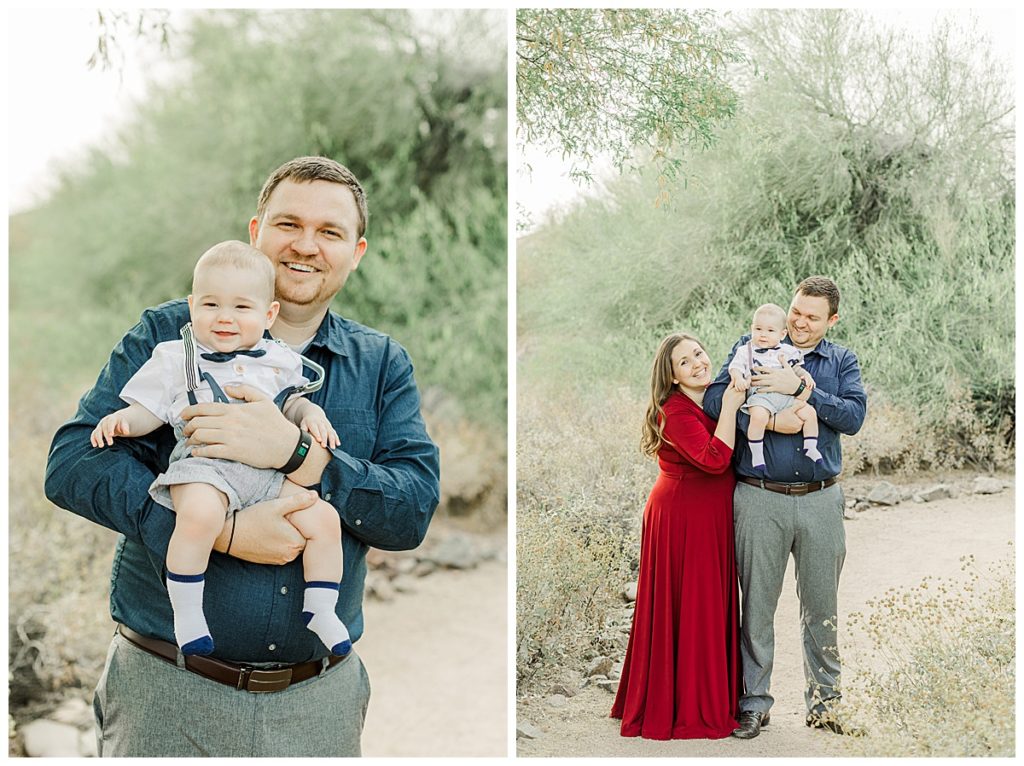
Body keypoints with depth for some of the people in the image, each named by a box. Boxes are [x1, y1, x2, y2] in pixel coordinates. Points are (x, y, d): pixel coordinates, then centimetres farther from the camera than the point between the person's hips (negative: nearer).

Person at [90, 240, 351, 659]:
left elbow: (293, 404, 26)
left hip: (271, 470, 4)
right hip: (203, 463, -4)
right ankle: (186, 614, -23)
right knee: (199, 514, -36)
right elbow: (147, 411, 12)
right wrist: (121, 418, -8)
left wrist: (312, 414, 4)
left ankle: (320, 612, 4)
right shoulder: (175, 357, 12)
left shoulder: (279, 361, 20)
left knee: (323, 518, -11)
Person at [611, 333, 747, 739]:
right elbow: (714, 460, -27)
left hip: (711, 519, 9)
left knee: (711, 607, 13)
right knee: (686, 610, -1)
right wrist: (730, 406, -22)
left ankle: (711, 699, 23)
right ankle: (686, 709, 10)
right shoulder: (676, 412, -17)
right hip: (681, 518, -8)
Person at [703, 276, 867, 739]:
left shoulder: (842, 361, 9)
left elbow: (854, 416, -7)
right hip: (760, 499, -2)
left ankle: (823, 702, 25)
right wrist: (770, 421, -20)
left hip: (821, 500, 2)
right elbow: (715, 396, -9)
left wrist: (801, 388, -18)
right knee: (757, 604, 5)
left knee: (821, 607, 10)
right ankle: (753, 703, 18)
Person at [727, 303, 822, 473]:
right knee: (758, 416, -35)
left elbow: (796, 368, 25)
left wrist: (805, 375, 4)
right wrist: (738, 378, -17)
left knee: (809, 412, -8)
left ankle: (811, 449, 6)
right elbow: (735, 367, 3)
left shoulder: (787, 351, 19)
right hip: (760, 396, -4)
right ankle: (756, 454, -22)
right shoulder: (745, 350, 11)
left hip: (788, 395, 4)